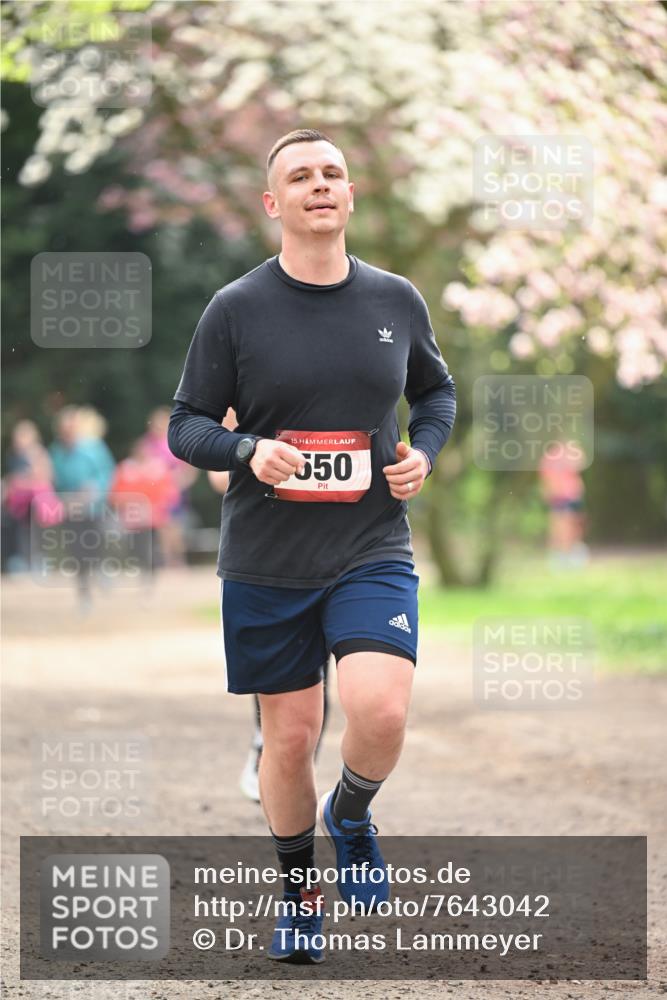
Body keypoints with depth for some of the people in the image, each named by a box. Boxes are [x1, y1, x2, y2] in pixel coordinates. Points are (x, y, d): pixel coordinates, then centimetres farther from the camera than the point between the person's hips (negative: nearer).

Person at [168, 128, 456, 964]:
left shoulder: (396, 301, 3)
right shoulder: (236, 309, -4)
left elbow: (435, 389, 20)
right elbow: (185, 426, 1)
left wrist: (424, 451, 1)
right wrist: (248, 451, -19)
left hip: (373, 551, 1)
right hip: (265, 564, 0)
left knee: (380, 711, -21)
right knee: (290, 738, 6)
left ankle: (350, 817, 12)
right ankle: (299, 898, 29)